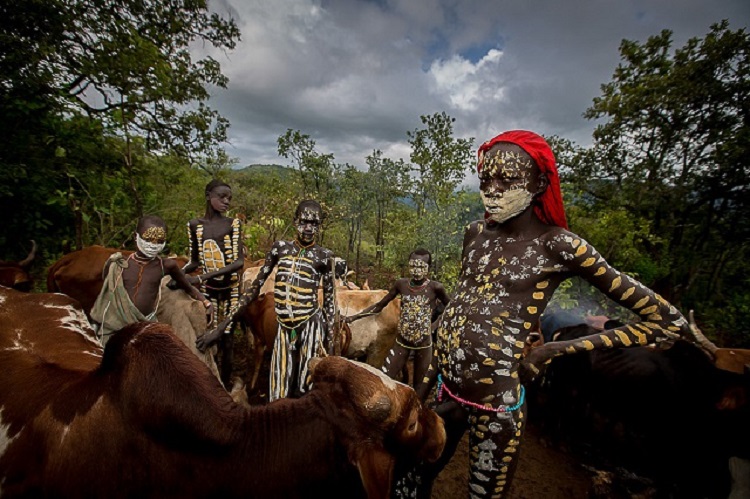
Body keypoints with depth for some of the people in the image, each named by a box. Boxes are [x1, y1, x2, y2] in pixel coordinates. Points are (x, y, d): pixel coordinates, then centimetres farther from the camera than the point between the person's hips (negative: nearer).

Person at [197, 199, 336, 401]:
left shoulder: (324, 256, -2)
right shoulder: (280, 247, 3)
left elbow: (329, 299, 3)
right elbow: (255, 287, 6)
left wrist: (330, 340, 3)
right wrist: (222, 326, 3)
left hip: (311, 326, -2)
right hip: (284, 328, 2)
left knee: (307, 387, 5)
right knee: (279, 392, 9)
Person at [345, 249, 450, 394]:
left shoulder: (435, 287, -13)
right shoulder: (401, 284, -5)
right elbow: (379, 305, 3)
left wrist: (436, 325, -5)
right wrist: (355, 316, -3)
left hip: (423, 344, -2)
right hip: (402, 341, 2)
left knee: (419, 386, 12)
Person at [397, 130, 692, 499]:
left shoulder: (557, 246, -15)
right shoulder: (476, 234, 1)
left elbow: (669, 321, -10)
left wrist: (555, 349, -13)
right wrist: (430, 377, 15)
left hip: (494, 400, -5)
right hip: (445, 385, 6)